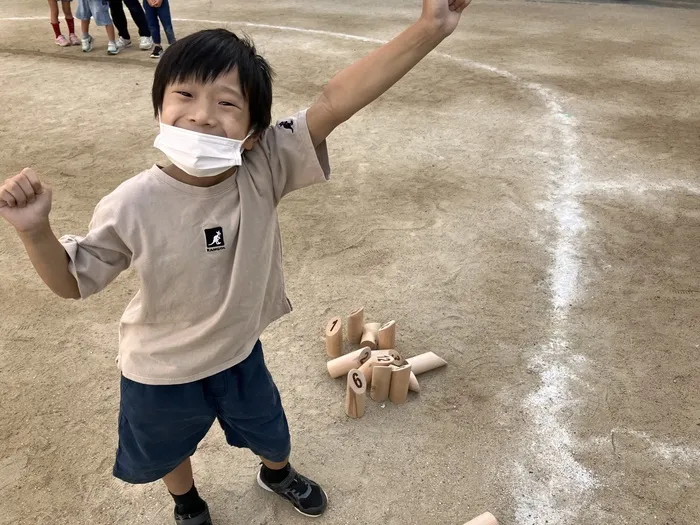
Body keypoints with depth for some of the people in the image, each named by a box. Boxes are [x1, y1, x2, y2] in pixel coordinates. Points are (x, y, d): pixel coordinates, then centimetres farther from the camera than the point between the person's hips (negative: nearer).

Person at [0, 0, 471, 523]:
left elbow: (334, 102, -39)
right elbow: (73, 281, -13)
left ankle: (277, 472, 67)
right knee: (169, 451, 29)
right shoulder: (131, 207, -28)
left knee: (272, 436, 29)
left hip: (240, 352, 2)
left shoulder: (265, 169, -26)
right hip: (160, 371, -1)